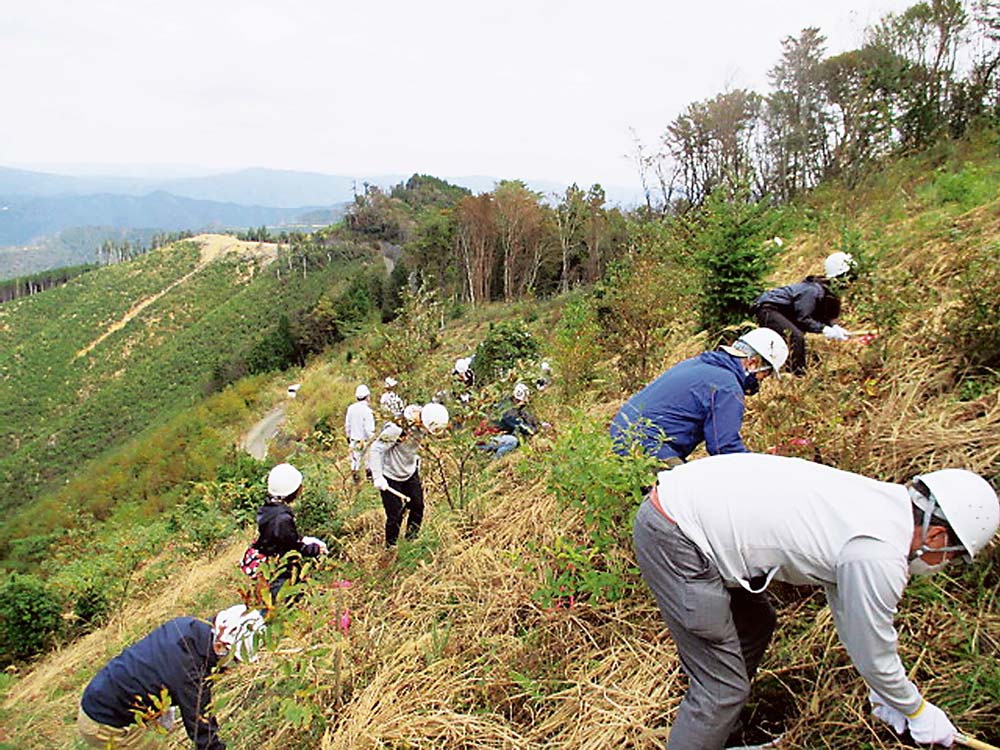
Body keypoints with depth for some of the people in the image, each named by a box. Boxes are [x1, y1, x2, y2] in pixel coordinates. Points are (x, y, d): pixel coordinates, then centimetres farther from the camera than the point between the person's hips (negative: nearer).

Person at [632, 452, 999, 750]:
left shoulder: (877, 502, 13)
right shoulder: (879, 555, -16)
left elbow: (848, 609, 24)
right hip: (673, 537, -11)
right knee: (722, 688, -4)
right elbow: (873, 654, 0)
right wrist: (917, 712, 20)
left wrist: (882, 693, 34)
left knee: (755, 626, 27)